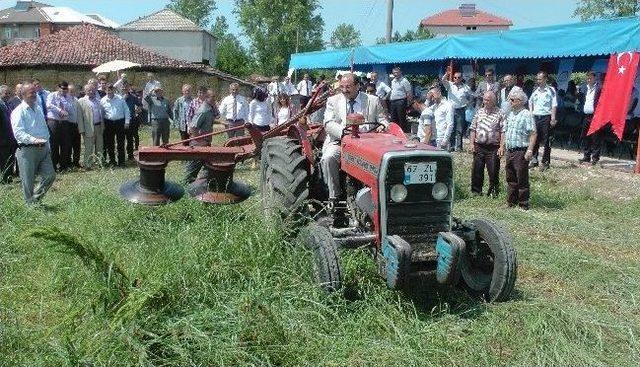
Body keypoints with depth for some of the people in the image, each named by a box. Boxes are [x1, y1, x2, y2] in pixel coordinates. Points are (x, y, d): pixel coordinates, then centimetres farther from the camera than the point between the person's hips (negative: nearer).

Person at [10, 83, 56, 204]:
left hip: (43, 149, 6)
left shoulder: (39, 109, 15)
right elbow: (18, 132, -19)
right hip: (27, 150, -6)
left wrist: (47, 145, 18)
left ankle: (36, 198, 23)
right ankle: (30, 204, 18)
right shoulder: (19, 111, -8)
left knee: (50, 175, 4)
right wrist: (34, 140, -32)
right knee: (28, 181, 3)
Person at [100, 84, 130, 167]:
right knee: (109, 144, 6)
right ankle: (112, 161, 16)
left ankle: (121, 161, 8)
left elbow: (126, 110, 4)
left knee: (121, 143, 1)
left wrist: (127, 122, -2)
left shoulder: (120, 99, 2)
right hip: (108, 123, 1)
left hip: (120, 122, -1)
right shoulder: (103, 100, 4)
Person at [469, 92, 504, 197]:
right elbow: (473, 129, 11)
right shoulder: (479, 112, 10)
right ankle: (476, 191, 19)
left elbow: (503, 132, -4)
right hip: (479, 147, 3)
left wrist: (501, 147, -10)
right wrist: (472, 144, 4)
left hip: (493, 148, -3)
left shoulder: (499, 113, -2)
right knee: (477, 170, 7)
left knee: (493, 171, 2)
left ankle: (493, 191, 15)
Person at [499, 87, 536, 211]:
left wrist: (530, 150, -19)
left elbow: (533, 134, -14)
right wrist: (502, 146, 18)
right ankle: (511, 202, 24)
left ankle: (523, 204, 7)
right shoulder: (510, 114, 15)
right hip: (509, 151, 8)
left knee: (522, 179, -1)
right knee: (511, 178, 14)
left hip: (521, 151, -8)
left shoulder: (526, 115, -9)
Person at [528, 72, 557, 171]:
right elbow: (530, 102, 22)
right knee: (534, 139, 6)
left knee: (546, 141, 0)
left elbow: (554, 105, -6)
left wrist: (553, 118, -12)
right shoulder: (535, 91, 11)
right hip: (535, 117, 5)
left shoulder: (551, 90, -3)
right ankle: (534, 160, 16)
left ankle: (545, 162, 6)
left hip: (546, 117, -5)